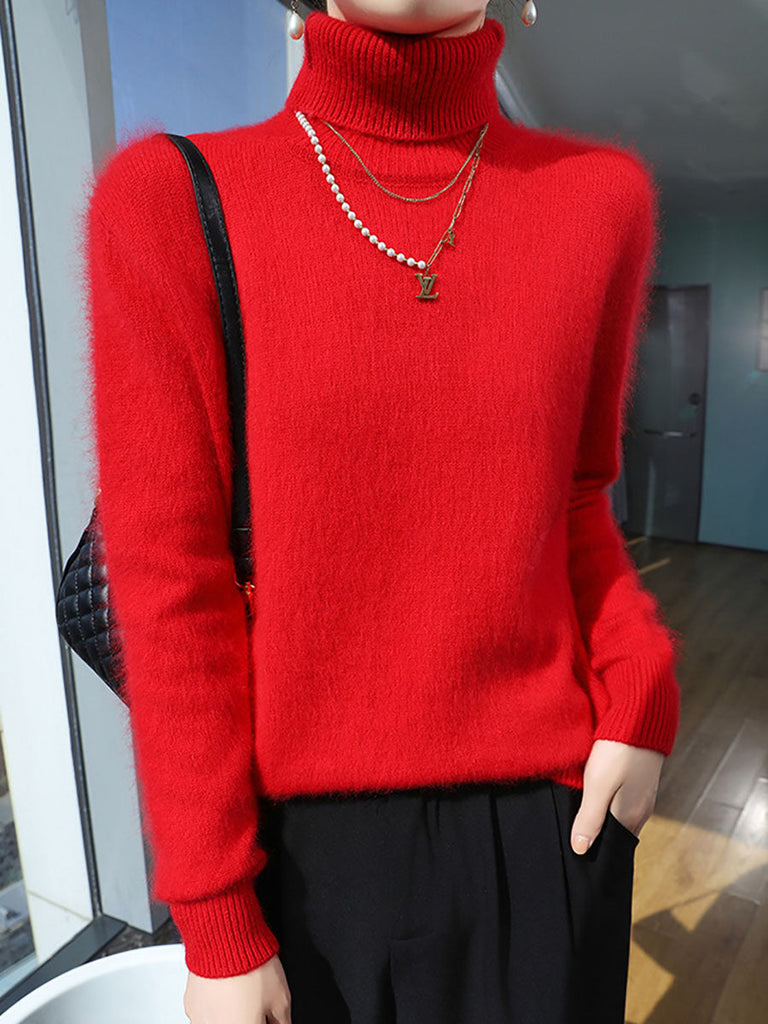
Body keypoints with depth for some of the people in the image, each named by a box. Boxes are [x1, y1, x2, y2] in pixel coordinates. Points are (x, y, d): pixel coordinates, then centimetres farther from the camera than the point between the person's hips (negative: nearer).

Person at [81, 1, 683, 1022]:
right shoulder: (171, 198, -8)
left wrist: (643, 687, -9)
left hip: (548, 814, 3)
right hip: (302, 835, -1)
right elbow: (168, 579, -11)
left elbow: (574, 496, 8)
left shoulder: (601, 193, 0)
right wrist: (216, 926, -7)